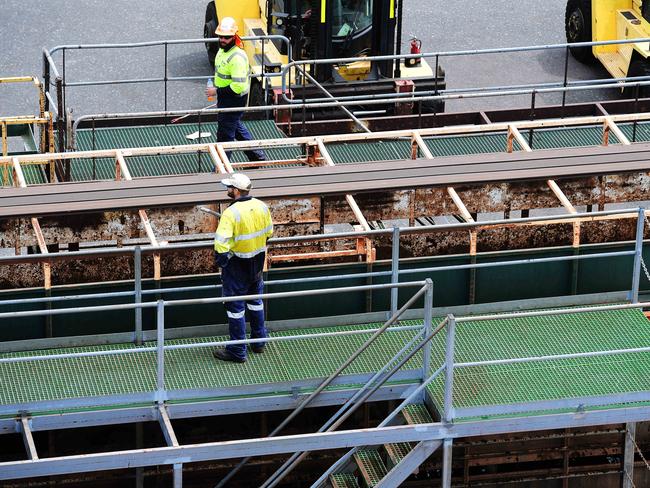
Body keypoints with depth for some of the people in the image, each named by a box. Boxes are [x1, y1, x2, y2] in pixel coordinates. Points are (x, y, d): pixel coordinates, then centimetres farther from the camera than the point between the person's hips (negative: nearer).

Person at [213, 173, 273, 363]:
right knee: (255, 300, 24)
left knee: (235, 306, 4)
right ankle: (259, 341, 35)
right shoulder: (261, 207, -4)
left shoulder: (231, 213, -25)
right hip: (258, 261, 7)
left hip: (237, 264, -7)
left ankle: (237, 351, 10)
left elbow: (221, 242, -29)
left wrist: (220, 258, -14)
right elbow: (269, 232, 9)